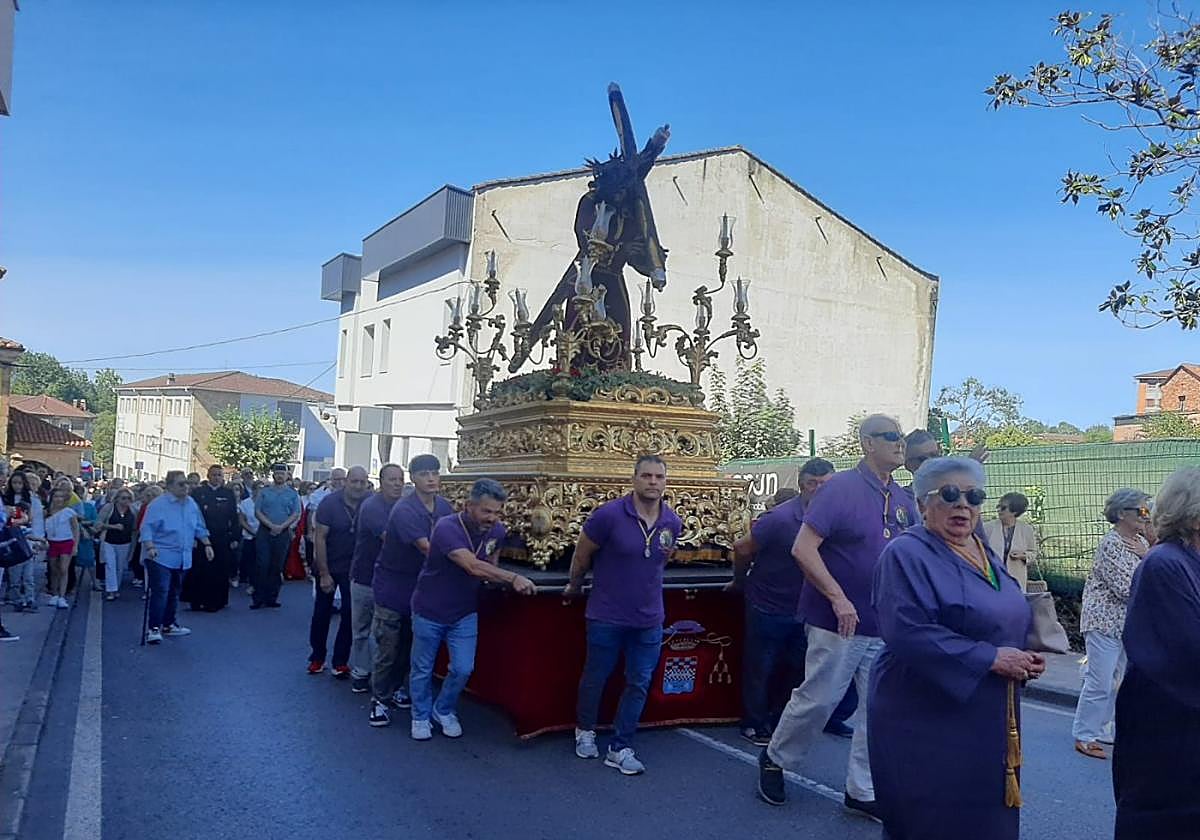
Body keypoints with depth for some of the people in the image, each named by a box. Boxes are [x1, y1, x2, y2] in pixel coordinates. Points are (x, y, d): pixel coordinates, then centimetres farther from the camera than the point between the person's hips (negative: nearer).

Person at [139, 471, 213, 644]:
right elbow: (147, 528, -15)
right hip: (161, 557, -7)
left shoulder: (191, 504, 9)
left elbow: (199, 527, 17)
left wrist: (207, 544, 12)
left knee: (174, 593, 15)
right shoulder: (158, 504, -10)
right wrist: (150, 547, -28)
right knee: (160, 592, -12)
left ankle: (168, 625, 27)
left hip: (182, 558, 7)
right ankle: (154, 628, -7)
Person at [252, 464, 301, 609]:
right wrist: (271, 525, -13)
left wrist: (281, 526, -13)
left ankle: (272, 598, 10)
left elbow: (296, 514, 0)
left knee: (277, 566, 4)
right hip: (265, 532, -1)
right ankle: (258, 598, -2)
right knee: (262, 564, -6)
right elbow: (257, 512, 0)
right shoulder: (264, 492, 7)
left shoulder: (292, 494, 7)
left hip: (283, 533, 1)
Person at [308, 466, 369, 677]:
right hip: (328, 565, -1)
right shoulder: (330, 503, -15)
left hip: (354, 568, 1)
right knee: (322, 612, 9)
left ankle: (340, 661, 13)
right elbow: (320, 538, -13)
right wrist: (324, 574, -14)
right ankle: (317, 657, 24)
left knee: (350, 614, 2)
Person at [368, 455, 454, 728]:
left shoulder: (445, 507, -2)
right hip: (392, 585, -6)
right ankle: (380, 700, 14)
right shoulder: (404, 510, -24)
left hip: (421, 585, 6)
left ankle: (396, 689, 35)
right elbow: (427, 548, -30)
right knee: (388, 647, 1)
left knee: (408, 644, 17)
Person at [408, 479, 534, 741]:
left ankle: (444, 711, 29)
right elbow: (474, 567, -41)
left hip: (464, 613, 4)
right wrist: (513, 578, -46)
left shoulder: (496, 531, -10)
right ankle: (421, 716, 35)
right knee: (422, 670, 12)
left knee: (463, 669, 1)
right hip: (430, 611, -4)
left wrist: (493, 577, -5)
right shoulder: (447, 528, -30)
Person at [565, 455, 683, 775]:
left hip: (649, 619, 4)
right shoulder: (608, 515, -19)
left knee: (639, 685, 9)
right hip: (607, 616, -4)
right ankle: (585, 731, 38)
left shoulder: (673, 522, -4)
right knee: (595, 678, 13)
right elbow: (581, 555, -5)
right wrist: (575, 586, 8)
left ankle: (620, 748, 23)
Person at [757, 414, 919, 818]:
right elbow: (803, 549, -17)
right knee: (818, 699, 2)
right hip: (838, 621, -6)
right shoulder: (840, 488, -11)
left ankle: (862, 791, 23)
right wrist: (838, 598, -21)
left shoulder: (904, 500, 8)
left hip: (886, 626, 6)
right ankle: (774, 759, 26)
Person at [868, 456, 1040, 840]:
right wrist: (991, 658, -22)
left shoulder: (984, 553, 12)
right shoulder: (907, 554, -15)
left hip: (987, 722, 8)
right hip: (927, 725, -8)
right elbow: (910, 634, -26)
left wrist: (1025, 658, 3)